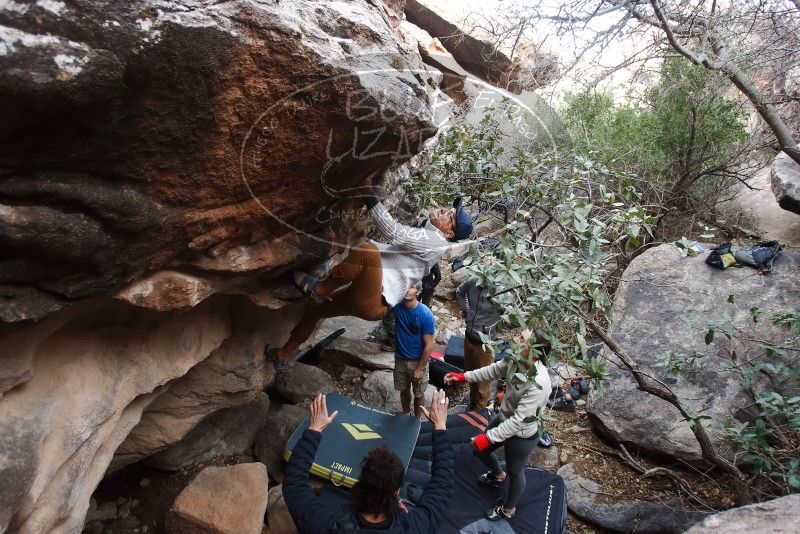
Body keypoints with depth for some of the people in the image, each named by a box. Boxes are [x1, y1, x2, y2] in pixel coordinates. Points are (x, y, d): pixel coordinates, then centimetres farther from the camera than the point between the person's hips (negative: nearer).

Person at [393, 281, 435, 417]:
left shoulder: (425, 315, -25)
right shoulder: (397, 305, -13)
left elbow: (428, 345, -19)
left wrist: (420, 368, -15)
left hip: (417, 360, -3)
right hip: (400, 358, 4)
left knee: (418, 393, 17)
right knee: (404, 389, 23)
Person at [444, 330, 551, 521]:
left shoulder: (538, 384, -39)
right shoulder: (516, 359, -20)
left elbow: (519, 420, -32)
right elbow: (495, 369, 1)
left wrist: (489, 437, -26)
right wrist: (464, 376, 0)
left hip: (522, 435, -7)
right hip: (504, 419, 7)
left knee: (515, 472, 21)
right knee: (480, 449, 26)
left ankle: (508, 510, 52)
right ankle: (498, 475, 59)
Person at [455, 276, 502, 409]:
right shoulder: (473, 281, -11)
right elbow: (459, 292, 12)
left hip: (485, 344, -6)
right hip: (469, 337, 6)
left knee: (482, 384, 12)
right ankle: (472, 403, 53)